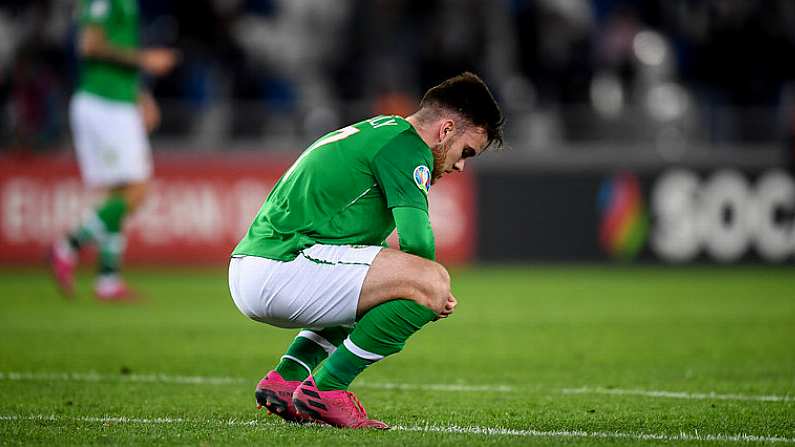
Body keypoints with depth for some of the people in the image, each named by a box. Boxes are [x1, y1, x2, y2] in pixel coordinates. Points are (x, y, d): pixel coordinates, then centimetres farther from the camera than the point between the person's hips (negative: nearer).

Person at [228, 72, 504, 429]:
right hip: (281, 265, -10)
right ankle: (325, 389, -10)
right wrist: (429, 291, 3)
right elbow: (416, 239, -18)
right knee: (432, 283, -16)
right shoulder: (407, 145, -5)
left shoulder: (373, 132, 27)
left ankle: (284, 379, 14)